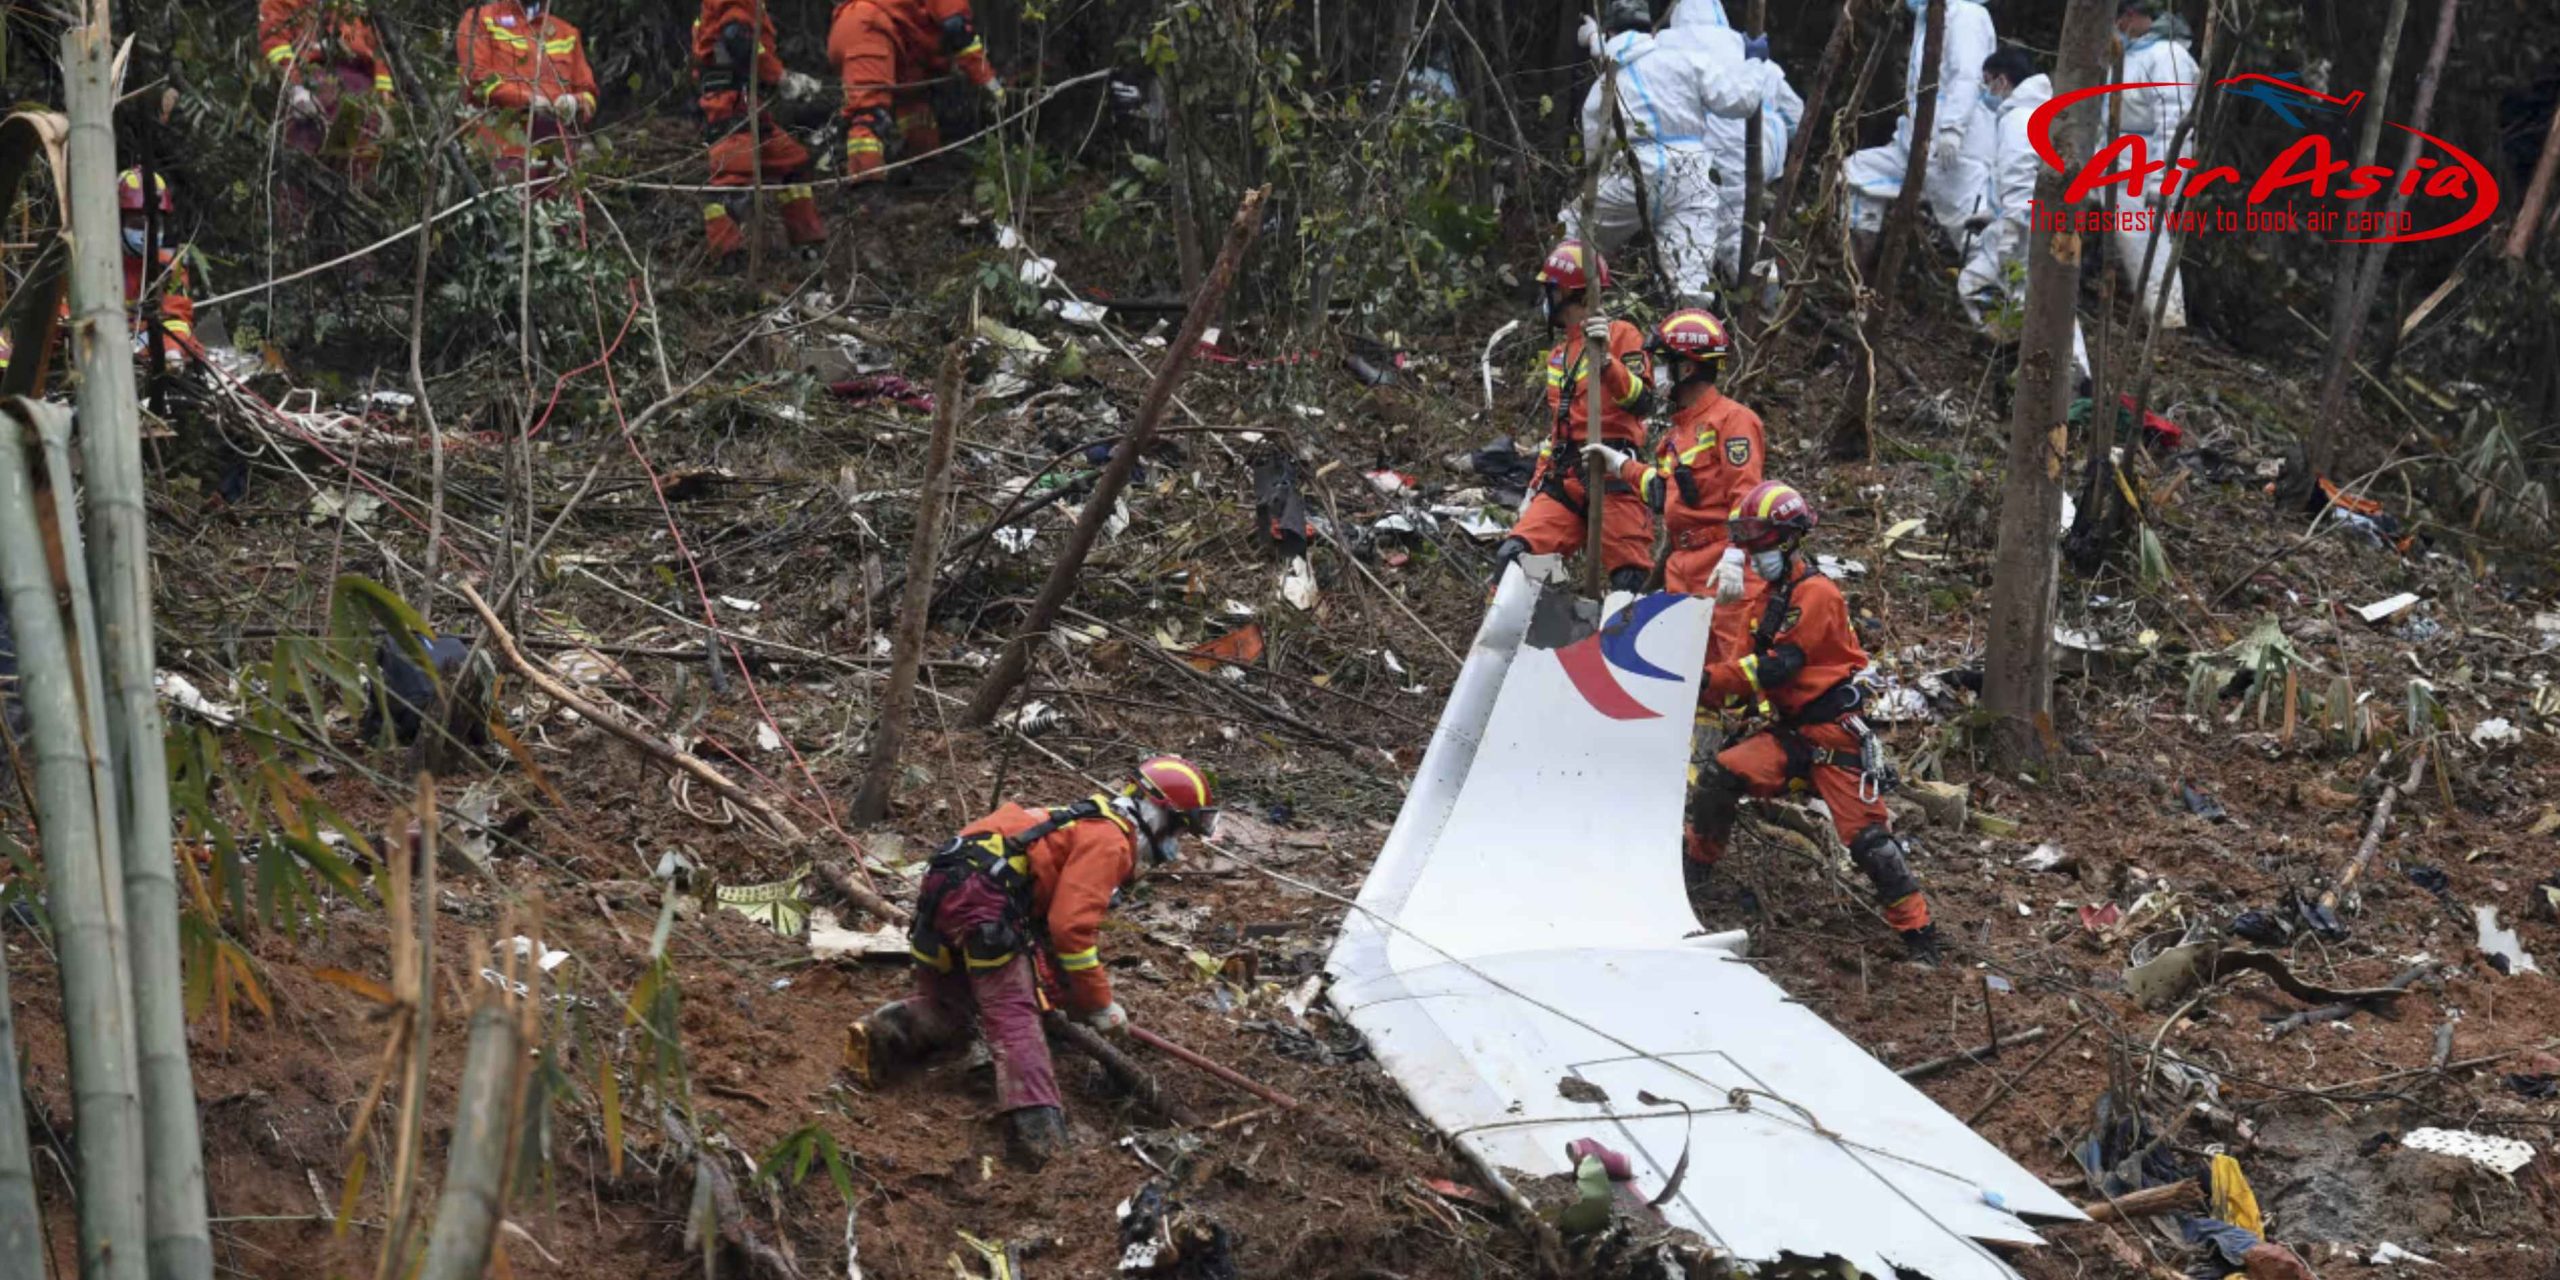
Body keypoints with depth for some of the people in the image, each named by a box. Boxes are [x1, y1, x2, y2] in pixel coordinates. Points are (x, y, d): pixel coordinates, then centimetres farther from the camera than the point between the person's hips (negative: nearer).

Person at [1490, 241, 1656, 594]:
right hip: (1563, 481, 7)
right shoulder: (1558, 355, 26)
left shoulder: (1621, 335, 1)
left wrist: (1605, 359, -27)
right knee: (1512, 558, -12)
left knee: (1629, 581, -11)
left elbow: (1642, 402, -14)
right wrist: (1535, 485, 26)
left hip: (1612, 477, -7)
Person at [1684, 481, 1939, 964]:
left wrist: (1712, 678, -25)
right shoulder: (1770, 599, 15)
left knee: (1865, 834, -11)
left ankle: (1918, 930, -4)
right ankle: (1696, 870, 6)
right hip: (1787, 729, 8)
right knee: (1718, 776, -11)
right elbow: (1757, 664, 20)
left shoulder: (1815, 593, -15)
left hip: (1832, 732, -8)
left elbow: (1782, 663, -22)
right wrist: (1723, 691, 1)